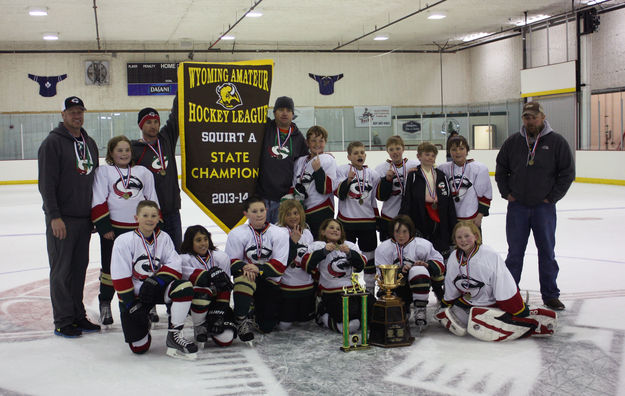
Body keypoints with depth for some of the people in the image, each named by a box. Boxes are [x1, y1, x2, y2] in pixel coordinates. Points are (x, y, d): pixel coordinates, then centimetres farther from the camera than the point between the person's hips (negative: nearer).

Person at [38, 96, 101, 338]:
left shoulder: (89, 143, 14)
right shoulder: (53, 143, -8)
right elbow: (47, 183, -13)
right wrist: (54, 216, -19)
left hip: (84, 218, 7)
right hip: (61, 219, -7)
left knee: (80, 268, 12)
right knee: (61, 270, 0)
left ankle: (78, 316, 22)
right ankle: (63, 322, 7)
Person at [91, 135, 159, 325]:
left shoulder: (143, 172, 13)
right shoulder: (103, 171, 2)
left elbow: (153, 201, 14)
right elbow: (98, 201, -4)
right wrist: (104, 226, -11)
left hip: (140, 229, 3)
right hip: (113, 229, -2)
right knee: (110, 267, 5)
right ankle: (105, 304, 20)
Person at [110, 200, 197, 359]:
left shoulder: (164, 238, 1)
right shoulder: (124, 241, -10)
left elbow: (174, 267, -5)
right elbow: (120, 278, -11)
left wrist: (157, 281, -22)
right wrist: (131, 303, -16)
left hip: (156, 290, 3)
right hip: (133, 294, -2)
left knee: (184, 287, -30)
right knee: (139, 347, -10)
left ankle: (174, 335, -16)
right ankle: (142, 322, 27)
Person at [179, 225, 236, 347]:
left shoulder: (221, 257, -2)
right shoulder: (184, 259, -7)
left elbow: (225, 288, -5)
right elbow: (188, 274, -30)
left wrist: (219, 311, -13)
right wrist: (210, 275, -42)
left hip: (217, 302, 2)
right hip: (193, 303, -2)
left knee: (225, 339, -19)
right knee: (203, 290, -38)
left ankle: (211, 325, 19)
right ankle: (199, 326, -9)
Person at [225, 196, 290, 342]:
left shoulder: (280, 233, -6)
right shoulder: (237, 234, -5)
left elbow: (280, 265, -11)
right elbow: (231, 262, -5)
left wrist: (258, 269, -27)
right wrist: (244, 268, -27)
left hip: (270, 281, 1)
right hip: (247, 278, -1)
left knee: (267, 326, -5)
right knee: (244, 279, -39)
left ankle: (257, 308, 32)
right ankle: (242, 320, -19)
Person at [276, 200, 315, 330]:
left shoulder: (307, 233, 7)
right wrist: (293, 241, -27)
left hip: (307, 284, 5)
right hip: (287, 285, -5)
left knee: (305, 319, 16)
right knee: (284, 325, 2)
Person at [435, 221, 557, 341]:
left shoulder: (491, 256, -21)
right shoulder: (454, 258, -2)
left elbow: (506, 290, -20)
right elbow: (450, 292, 12)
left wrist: (522, 314, -19)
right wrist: (445, 307, 14)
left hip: (492, 303, -6)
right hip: (468, 302, 7)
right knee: (442, 314, -11)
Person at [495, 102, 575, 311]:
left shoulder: (556, 142, -3)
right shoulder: (512, 142, 3)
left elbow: (568, 172, -2)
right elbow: (500, 170, 13)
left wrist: (552, 197, -6)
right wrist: (506, 193, 3)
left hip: (544, 207, -1)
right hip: (517, 206, 1)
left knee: (547, 252, 7)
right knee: (515, 252, 8)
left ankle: (550, 295, 18)